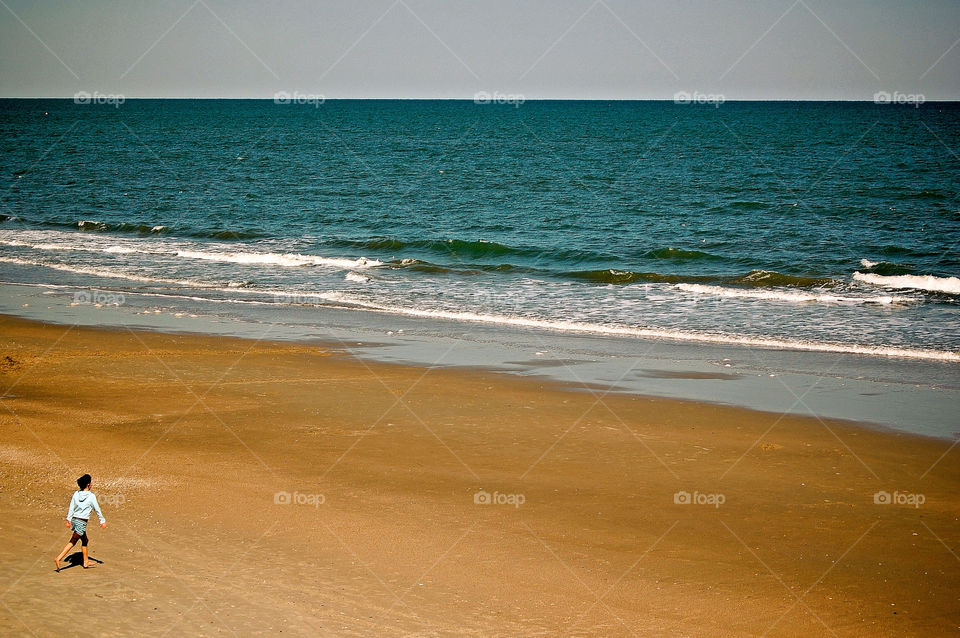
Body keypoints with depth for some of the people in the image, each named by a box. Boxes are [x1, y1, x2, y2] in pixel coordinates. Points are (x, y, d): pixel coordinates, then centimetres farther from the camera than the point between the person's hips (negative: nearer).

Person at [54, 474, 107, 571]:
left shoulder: (76, 494, 2)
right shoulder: (91, 496, -12)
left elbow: (71, 508, 5)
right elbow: (97, 509, -4)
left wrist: (69, 519, 13)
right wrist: (102, 521, 6)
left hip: (75, 519, 7)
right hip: (82, 522, -7)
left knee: (85, 540, 20)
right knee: (72, 542, -4)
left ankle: (86, 562, 26)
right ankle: (58, 558, -13)